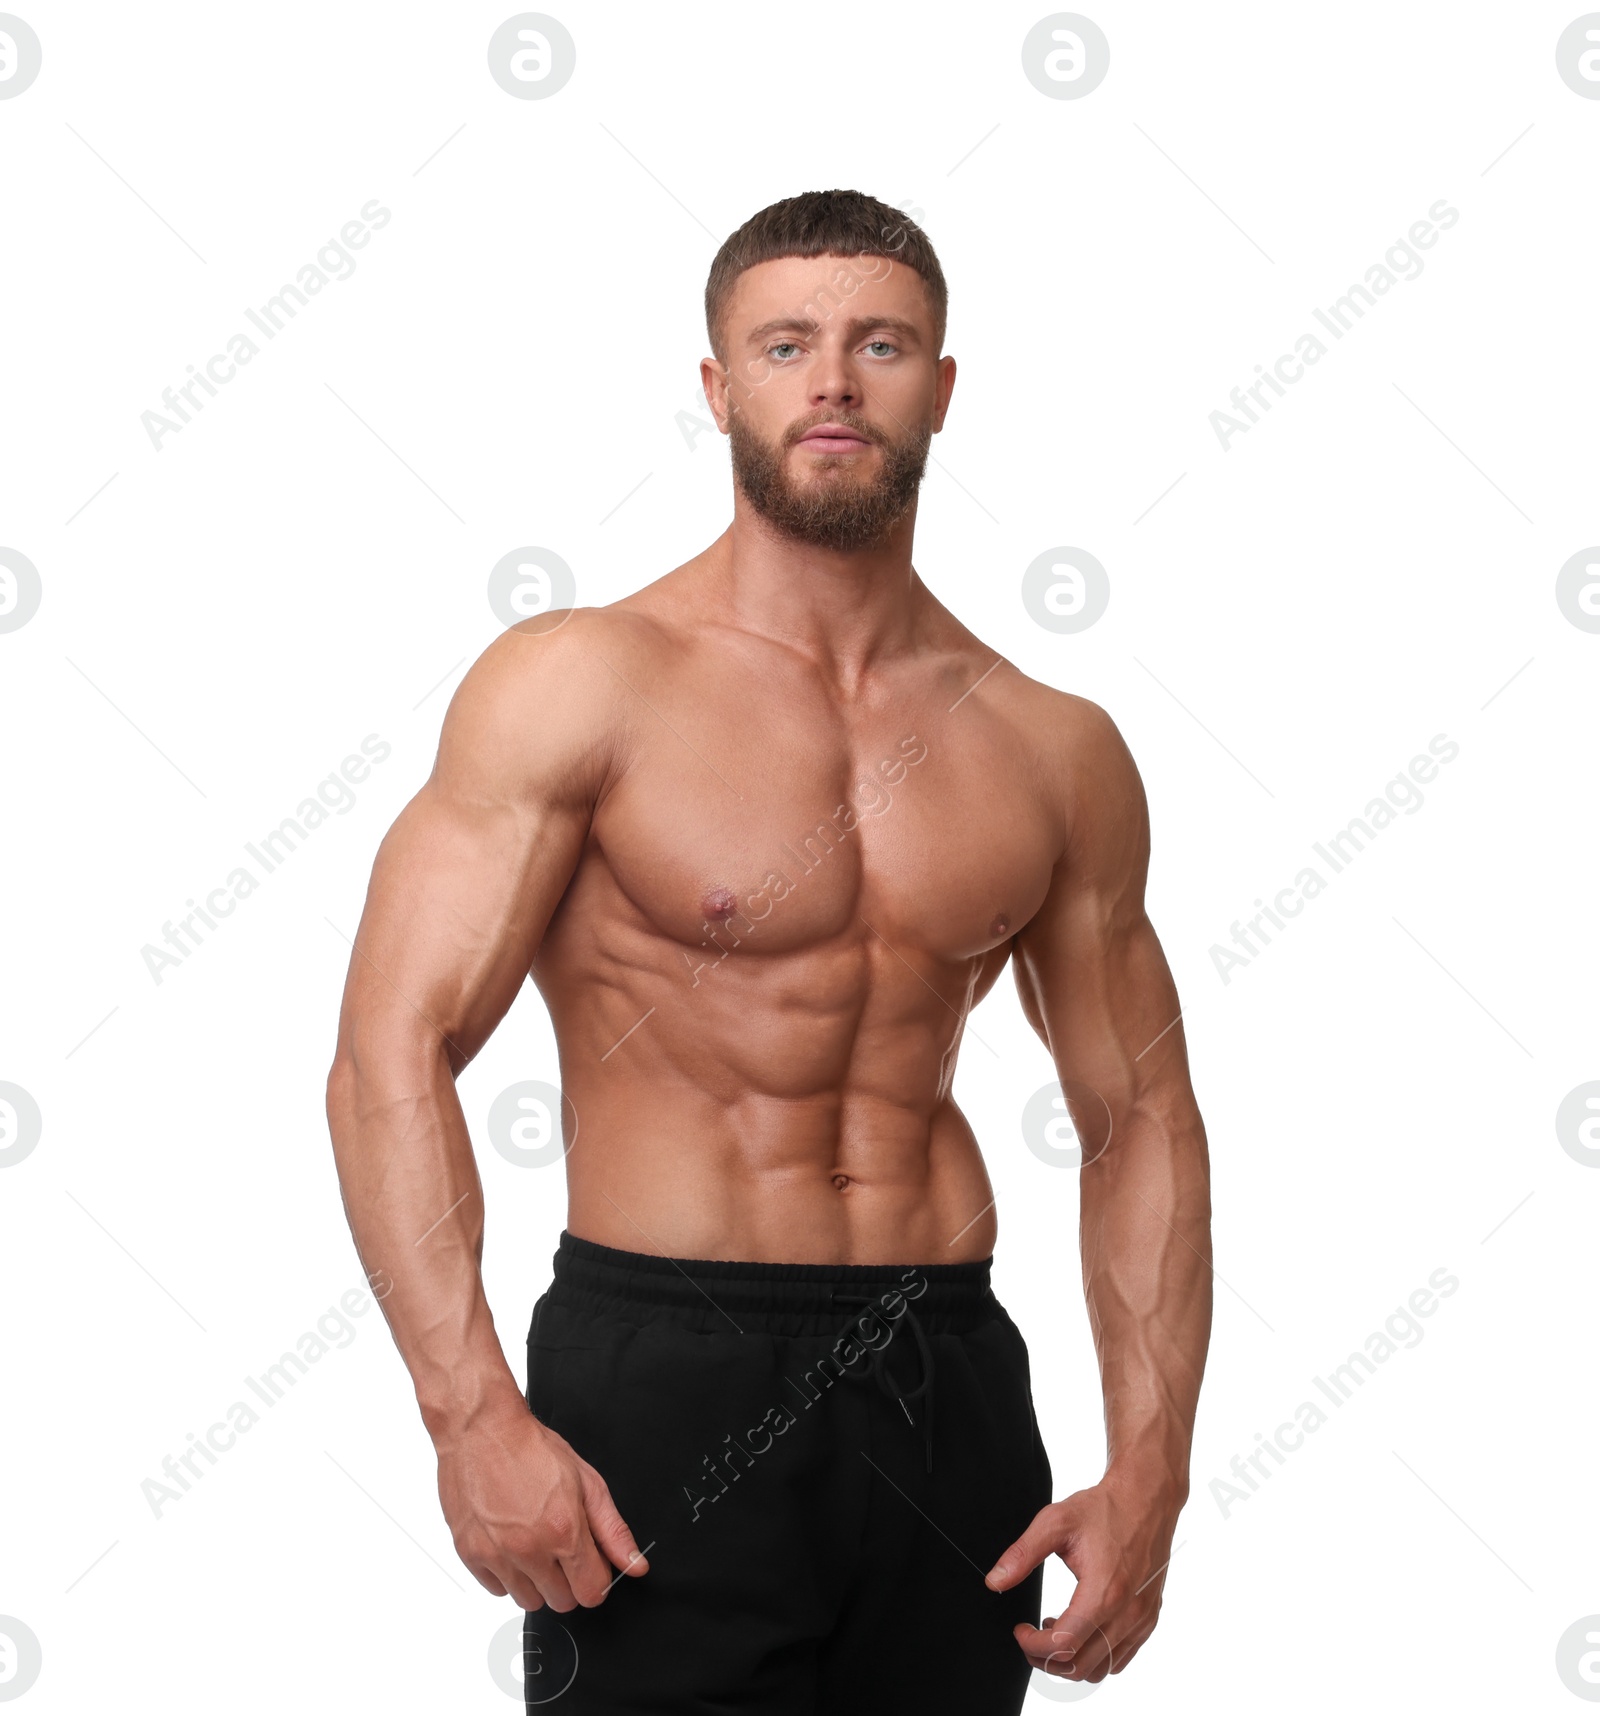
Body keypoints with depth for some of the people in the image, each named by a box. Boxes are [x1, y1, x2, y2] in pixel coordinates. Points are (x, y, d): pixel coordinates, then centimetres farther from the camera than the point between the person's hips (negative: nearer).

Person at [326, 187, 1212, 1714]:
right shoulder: (579, 685, -6)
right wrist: (474, 1415, -22)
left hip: (948, 1389, 4)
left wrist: (1148, 1475, 2)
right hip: (664, 1376, -4)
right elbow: (392, 1052, -12)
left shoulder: (1055, 754, 7)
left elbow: (1140, 1116, 12)